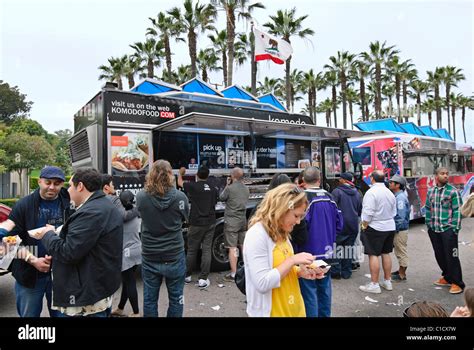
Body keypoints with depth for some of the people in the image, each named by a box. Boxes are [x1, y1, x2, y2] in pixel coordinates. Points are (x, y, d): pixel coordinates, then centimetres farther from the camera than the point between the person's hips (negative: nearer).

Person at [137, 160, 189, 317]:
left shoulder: (141, 196, -12)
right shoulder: (180, 197, -15)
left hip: (149, 258, 2)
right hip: (174, 257, -1)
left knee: (149, 299, 17)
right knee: (175, 298, 15)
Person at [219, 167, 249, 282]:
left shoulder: (230, 188, -15)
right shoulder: (246, 189, 5)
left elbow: (221, 198, 1)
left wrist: (227, 185, 9)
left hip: (231, 221, -6)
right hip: (243, 220, 6)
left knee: (232, 248, -2)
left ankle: (233, 274, 1)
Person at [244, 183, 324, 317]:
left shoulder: (281, 233, 5)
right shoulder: (257, 235, -23)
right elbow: (263, 284, -26)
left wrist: (301, 271, -5)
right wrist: (292, 260, -23)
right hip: (273, 312, -8)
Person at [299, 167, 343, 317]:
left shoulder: (304, 197, -18)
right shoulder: (329, 197, 2)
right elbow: (339, 223, 6)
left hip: (309, 253, -7)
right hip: (326, 252, 7)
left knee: (309, 291, 3)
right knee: (324, 288, 19)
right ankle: (324, 314, 33)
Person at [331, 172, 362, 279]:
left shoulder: (337, 191, -10)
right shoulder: (357, 193, 8)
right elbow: (360, 210, 13)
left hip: (340, 225, -5)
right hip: (353, 225, 5)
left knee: (337, 247, 3)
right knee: (349, 248, 11)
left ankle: (336, 271, 2)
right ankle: (346, 272, 17)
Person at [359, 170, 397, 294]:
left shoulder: (371, 192, -16)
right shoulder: (390, 193, 9)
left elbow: (368, 213, -19)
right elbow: (394, 212, 13)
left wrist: (364, 226, -9)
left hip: (375, 228, -8)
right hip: (390, 227, 8)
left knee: (373, 255, -4)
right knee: (386, 253, 15)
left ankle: (374, 284, 0)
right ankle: (387, 281, 24)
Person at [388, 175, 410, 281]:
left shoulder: (400, 197, -19)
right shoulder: (397, 196, 11)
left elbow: (401, 216, -24)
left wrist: (396, 228, -19)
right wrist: (395, 228, 16)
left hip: (400, 230, -10)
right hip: (397, 229, 10)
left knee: (401, 251, 1)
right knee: (399, 251, 19)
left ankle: (402, 275, 12)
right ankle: (401, 271, 32)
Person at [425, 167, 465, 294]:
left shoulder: (453, 191, -6)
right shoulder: (430, 191, 8)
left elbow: (457, 211, -8)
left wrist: (456, 228, -12)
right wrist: (429, 225, 11)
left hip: (448, 230, -5)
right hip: (434, 230, 5)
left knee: (451, 256, -1)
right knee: (439, 255, 13)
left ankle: (457, 283, 11)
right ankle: (447, 277, 30)